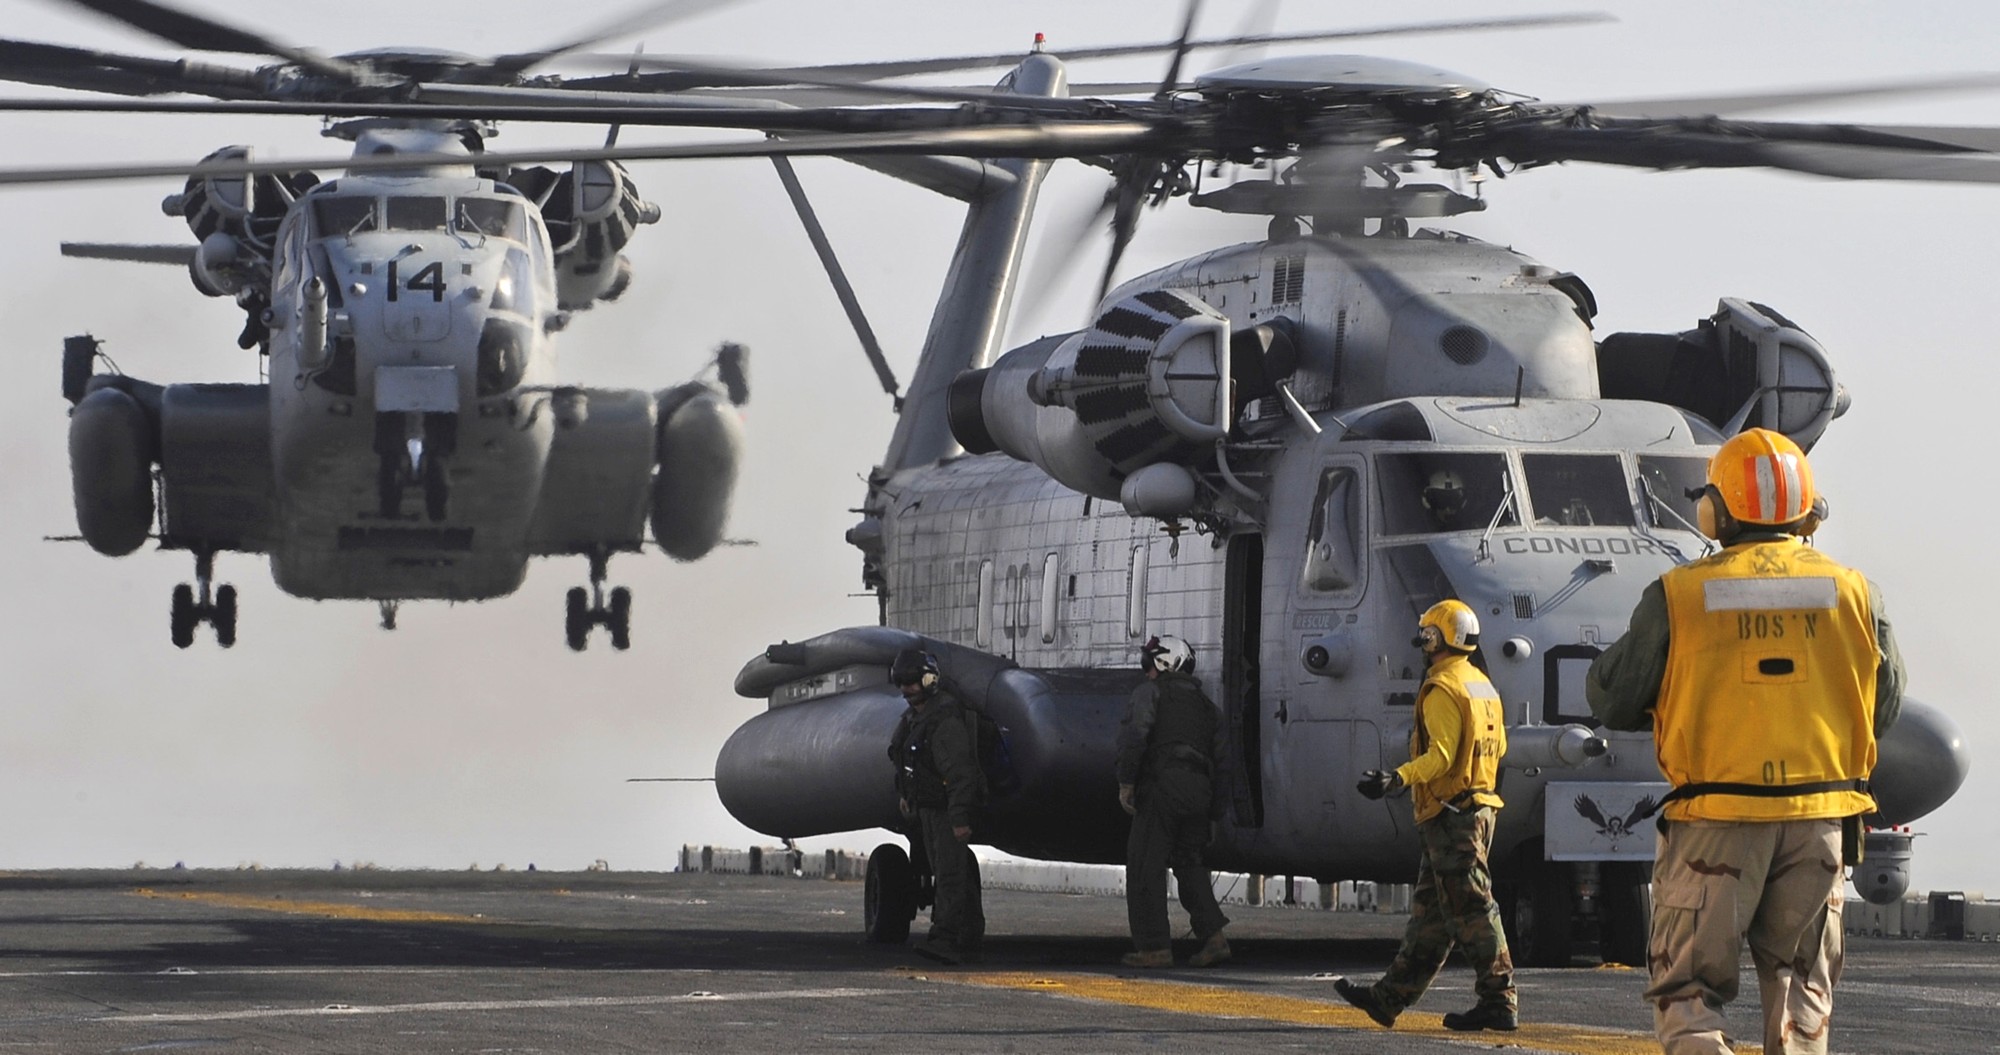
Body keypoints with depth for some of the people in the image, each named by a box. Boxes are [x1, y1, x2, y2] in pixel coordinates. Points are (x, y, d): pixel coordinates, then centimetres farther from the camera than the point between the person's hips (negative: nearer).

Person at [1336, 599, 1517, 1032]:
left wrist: (1397, 778, -32)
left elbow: (1441, 755, -24)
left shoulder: (1442, 689, -15)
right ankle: (1390, 997, 19)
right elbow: (1498, 745, 22)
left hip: (1450, 813, -10)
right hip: (1479, 807, 10)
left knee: (1471, 908, -8)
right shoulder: (1482, 685, 14)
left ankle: (1499, 1001, -9)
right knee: (1429, 910, 12)